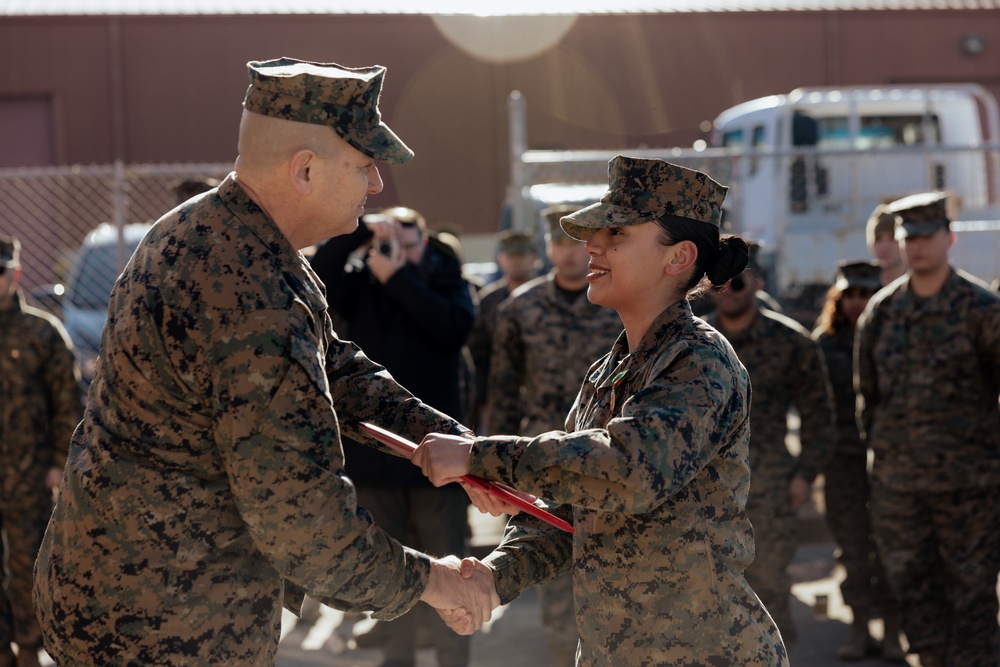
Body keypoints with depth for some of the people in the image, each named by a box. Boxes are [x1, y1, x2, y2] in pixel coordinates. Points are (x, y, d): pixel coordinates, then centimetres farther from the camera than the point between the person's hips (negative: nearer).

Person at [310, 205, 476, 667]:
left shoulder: (447, 281, 4)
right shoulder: (360, 284, 7)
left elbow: (454, 327, -16)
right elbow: (317, 278, -13)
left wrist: (397, 278, -15)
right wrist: (360, 231, -20)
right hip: (373, 446, 2)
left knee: (444, 563, -1)